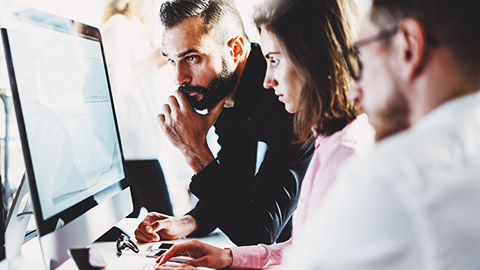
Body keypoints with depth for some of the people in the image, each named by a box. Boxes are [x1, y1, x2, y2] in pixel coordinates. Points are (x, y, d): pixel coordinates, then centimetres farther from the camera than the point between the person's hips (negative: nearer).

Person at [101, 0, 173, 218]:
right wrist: (152, 59, -10)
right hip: (133, 143, -10)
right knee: (164, 220, -8)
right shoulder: (117, 25, -8)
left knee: (129, 217, 12)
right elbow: (117, 85, -18)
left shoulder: (133, 28, 21)